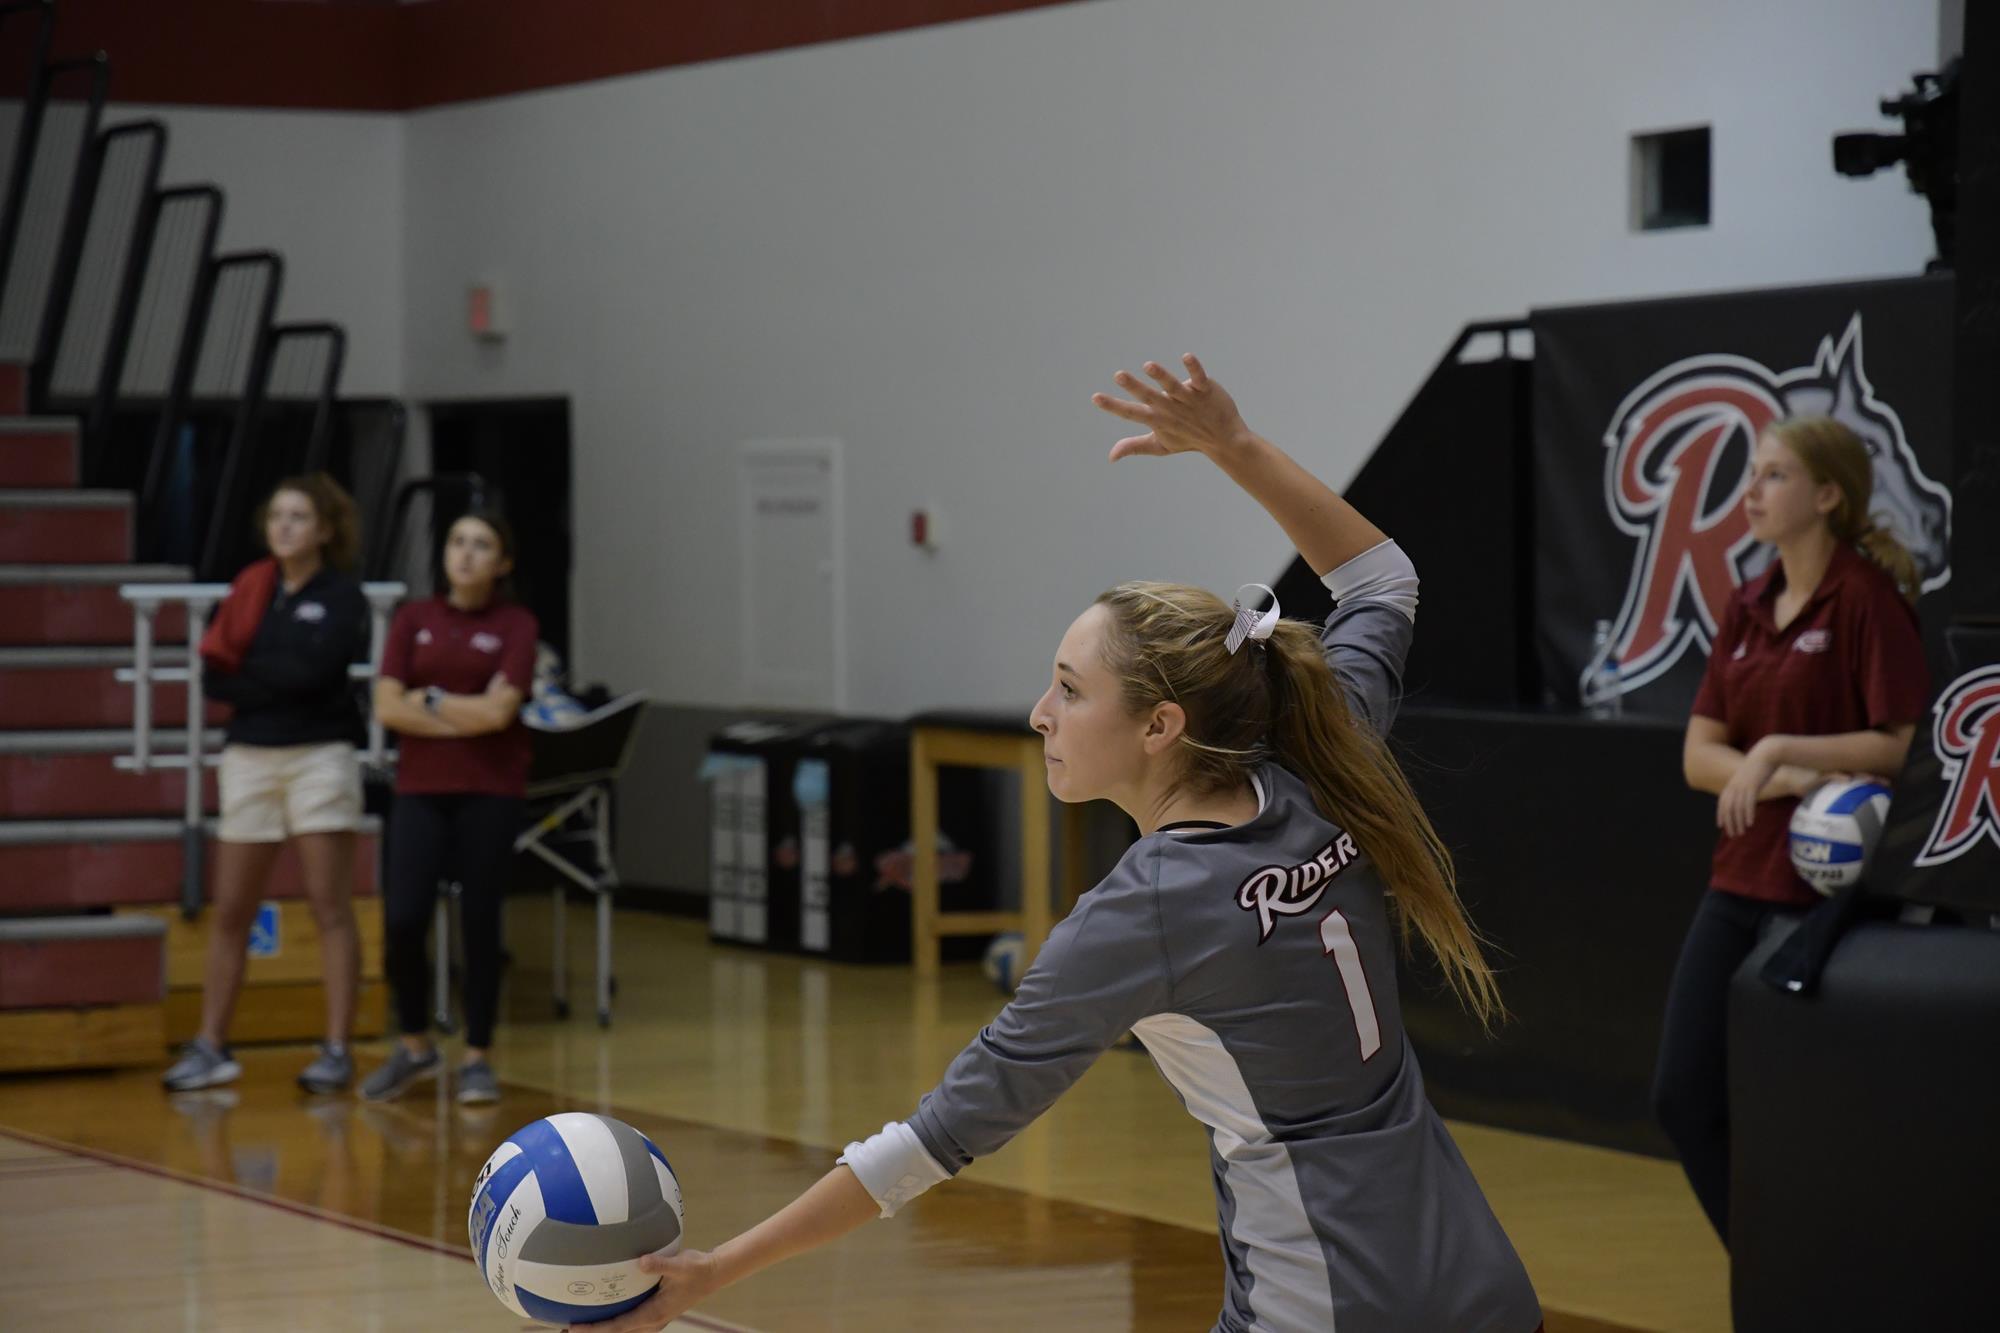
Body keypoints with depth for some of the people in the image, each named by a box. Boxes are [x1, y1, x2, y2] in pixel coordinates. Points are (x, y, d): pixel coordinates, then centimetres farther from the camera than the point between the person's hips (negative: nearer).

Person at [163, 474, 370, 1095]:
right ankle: (211, 1047, 13)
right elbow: (213, 677, 3)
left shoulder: (341, 596, -2)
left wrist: (245, 672, -6)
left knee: (330, 906, -4)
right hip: (250, 757, 4)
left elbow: (313, 669, -17)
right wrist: (275, 679, -12)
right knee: (229, 912, 6)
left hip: (319, 756, -4)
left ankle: (337, 1050, -1)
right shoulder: (250, 590, 10)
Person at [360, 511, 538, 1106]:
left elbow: (499, 711, -12)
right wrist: (467, 715, -9)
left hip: (490, 790, -2)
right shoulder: (414, 620, 7)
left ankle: (476, 1057, 12)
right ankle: (414, 1046, 16)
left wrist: (430, 700, -4)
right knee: (402, 921, -5)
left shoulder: (515, 624, 0)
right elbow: (388, 707, -3)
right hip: (420, 787, 2)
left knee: (479, 921, 0)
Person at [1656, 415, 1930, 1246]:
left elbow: (1902, 744, -16)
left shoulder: (1867, 599, -10)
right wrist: (1786, 780, -12)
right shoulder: (1748, 608, 11)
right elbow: (1699, 755, 6)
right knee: (1683, 1096, 5)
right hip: (1740, 884, 8)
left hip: (1826, 890, -7)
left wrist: (1777, 751, -19)